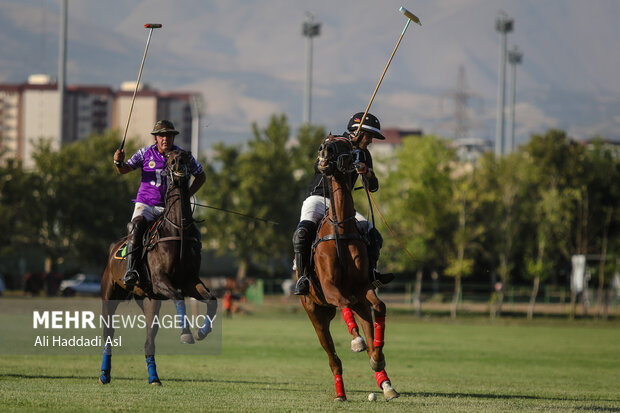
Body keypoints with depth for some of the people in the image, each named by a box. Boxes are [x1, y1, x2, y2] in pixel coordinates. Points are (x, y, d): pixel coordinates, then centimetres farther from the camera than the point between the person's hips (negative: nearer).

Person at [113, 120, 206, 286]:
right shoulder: (146, 153, 4)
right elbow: (124, 170, 8)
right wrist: (119, 162, -16)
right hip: (146, 204, -1)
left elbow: (201, 176, 16)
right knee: (136, 226, -32)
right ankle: (130, 270, -37)